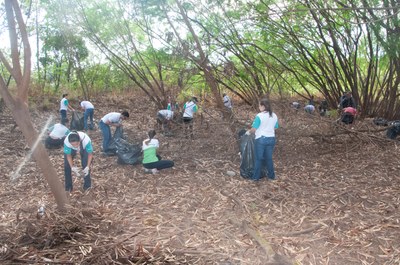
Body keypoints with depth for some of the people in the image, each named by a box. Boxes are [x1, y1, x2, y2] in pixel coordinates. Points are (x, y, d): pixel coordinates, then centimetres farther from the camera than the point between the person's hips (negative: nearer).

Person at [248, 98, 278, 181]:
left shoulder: (259, 116, -16)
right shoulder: (274, 116, 3)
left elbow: (254, 129, -15)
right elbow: (275, 128, 11)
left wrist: (249, 132, 5)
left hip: (261, 139, -5)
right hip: (271, 139, 5)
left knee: (258, 158, 6)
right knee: (269, 158, 17)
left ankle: (256, 176, 14)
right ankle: (271, 175, 26)